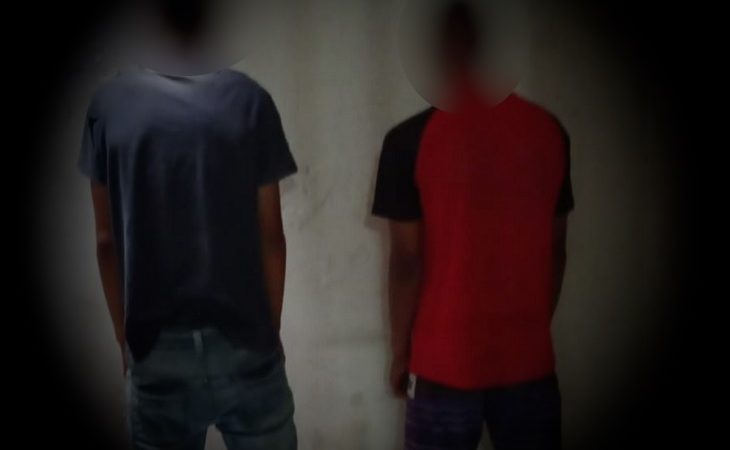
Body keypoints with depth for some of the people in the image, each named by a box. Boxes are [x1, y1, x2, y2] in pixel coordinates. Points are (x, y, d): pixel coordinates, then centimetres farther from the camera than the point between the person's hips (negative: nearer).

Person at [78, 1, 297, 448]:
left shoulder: (110, 103, -4)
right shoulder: (248, 99, -6)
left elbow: (107, 241, -1)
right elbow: (271, 238, -4)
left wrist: (126, 342, 10)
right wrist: (271, 331, 8)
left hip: (158, 349, 1)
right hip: (244, 343, -1)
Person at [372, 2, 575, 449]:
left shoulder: (413, 139, -13)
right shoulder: (549, 131, -1)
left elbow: (407, 261, -11)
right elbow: (556, 249, 5)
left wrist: (401, 352, 2)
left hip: (446, 363, -3)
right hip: (529, 359, 3)